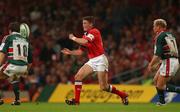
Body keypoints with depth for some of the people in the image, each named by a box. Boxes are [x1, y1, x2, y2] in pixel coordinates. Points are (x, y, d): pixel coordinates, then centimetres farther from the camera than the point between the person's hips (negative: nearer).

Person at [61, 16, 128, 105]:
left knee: (104, 87, -8)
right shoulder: (85, 35, 14)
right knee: (78, 76, -7)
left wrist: (73, 38, -13)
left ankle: (123, 95, 11)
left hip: (100, 59, -8)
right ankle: (76, 100, -3)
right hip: (92, 61, 8)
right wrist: (70, 52, 2)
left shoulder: (94, 31, -12)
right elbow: (81, 51, 17)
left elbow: (84, 42, -29)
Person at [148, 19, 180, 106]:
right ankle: (162, 101, 18)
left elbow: (158, 54, -18)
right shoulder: (170, 35, 16)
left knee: (160, 86, -6)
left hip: (168, 62, -9)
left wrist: (151, 65, -6)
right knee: (156, 80, 17)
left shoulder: (159, 37, -10)